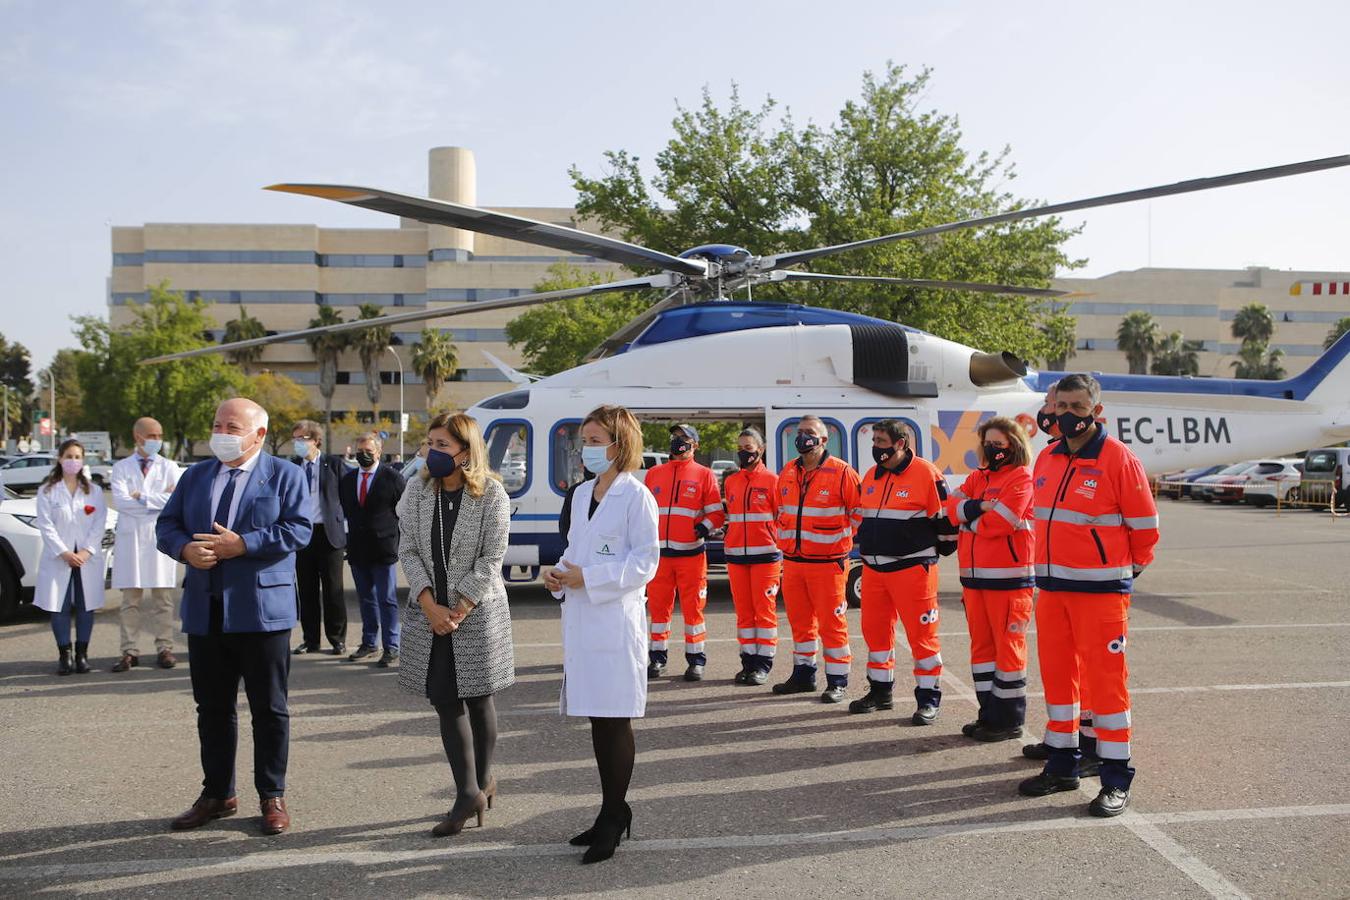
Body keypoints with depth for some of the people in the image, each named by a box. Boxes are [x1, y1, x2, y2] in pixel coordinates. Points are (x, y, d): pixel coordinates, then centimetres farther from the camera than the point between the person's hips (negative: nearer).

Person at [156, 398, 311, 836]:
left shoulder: (285, 475, 0)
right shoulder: (195, 476, 15)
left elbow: (298, 529, -11)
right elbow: (166, 525, 12)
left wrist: (242, 544, -19)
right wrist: (185, 549, -10)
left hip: (262, 609, -5)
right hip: (205, 612, 5)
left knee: (269, 709, 4)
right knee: (213, 708, 13)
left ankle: (272, 796, 15)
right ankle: (217, 794, 26)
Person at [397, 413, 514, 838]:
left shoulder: (491, 494, -8)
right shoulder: (418, 491, 1)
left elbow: (491, 561, -10)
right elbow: (408, 551, 0)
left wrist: (458, 611, -14)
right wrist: (430, 606, -10)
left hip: (477, 612, -3)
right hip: (430, 612, 3)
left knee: (478, 700, 7)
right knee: (445, 701, 2)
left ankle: (483, 778, 26)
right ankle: (469, 793, 9)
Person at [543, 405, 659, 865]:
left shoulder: (636, 495, -8)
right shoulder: (582, 493, 14)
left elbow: (646, 561, -11)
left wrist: (587, 578, -17)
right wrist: (559, 573, 1)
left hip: (616, 619, -7)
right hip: (580, 619, 7)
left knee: (615, 721, 1)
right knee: (598, 720, 13)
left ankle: (614, 815, 12)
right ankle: (613, 811, 24)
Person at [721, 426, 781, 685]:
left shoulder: (771, 480, -2)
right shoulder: (730, 482, 13)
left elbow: (783, 518, 0)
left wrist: (781, 550, -4)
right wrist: (728, 541, 14)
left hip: (765, 555, -5)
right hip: (736, 556, 5)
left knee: (764, 610, -2)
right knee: (743, 611, 9)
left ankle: (763, 664, 5)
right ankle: (748, 661, 17)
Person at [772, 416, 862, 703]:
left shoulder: (841, 472, -9)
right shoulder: (787, 473, 10)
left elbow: (860, 510, -5)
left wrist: (843, 539, -3)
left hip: (828, 561, -6)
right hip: (792, 561, 6)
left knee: (831, 623, -2)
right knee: (800, 622, 15)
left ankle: (837, 681, 8)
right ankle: (803, 674, 27)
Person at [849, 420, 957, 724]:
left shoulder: (926, 473, -11)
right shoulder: (871, 477, 12)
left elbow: (945, 517, -7)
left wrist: (941, 549, 2)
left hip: (913, 568, -7)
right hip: (874, 569, 7)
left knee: (921, 633, -2)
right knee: (874, 630, 13)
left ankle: (929, 698, 9)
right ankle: (880, 691, 27)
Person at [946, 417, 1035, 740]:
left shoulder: (1021, 477, -7)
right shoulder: (978, 477, 17)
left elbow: (999, 523, -18)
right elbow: (951, 506, 3)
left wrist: (967, 517, -2)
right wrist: (979, 507, -14)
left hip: (1008, 577, -8)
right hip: (974, 576, 8)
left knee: (1008, 647, -2)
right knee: (981, 645, 13)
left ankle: (1010, 721, 7)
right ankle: (989, 714, 24)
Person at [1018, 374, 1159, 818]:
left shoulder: (1118, 459, -11)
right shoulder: (1046, 459, 9)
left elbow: (1144, 525, -4)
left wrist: (1130, 569, 8)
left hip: (1101, 589, -6)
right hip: (1051, 586, 6)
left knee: (1105, 679, -2)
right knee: (1056, 675, 12)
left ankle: (1116, 780, 7)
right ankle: (1062, 766, 25)